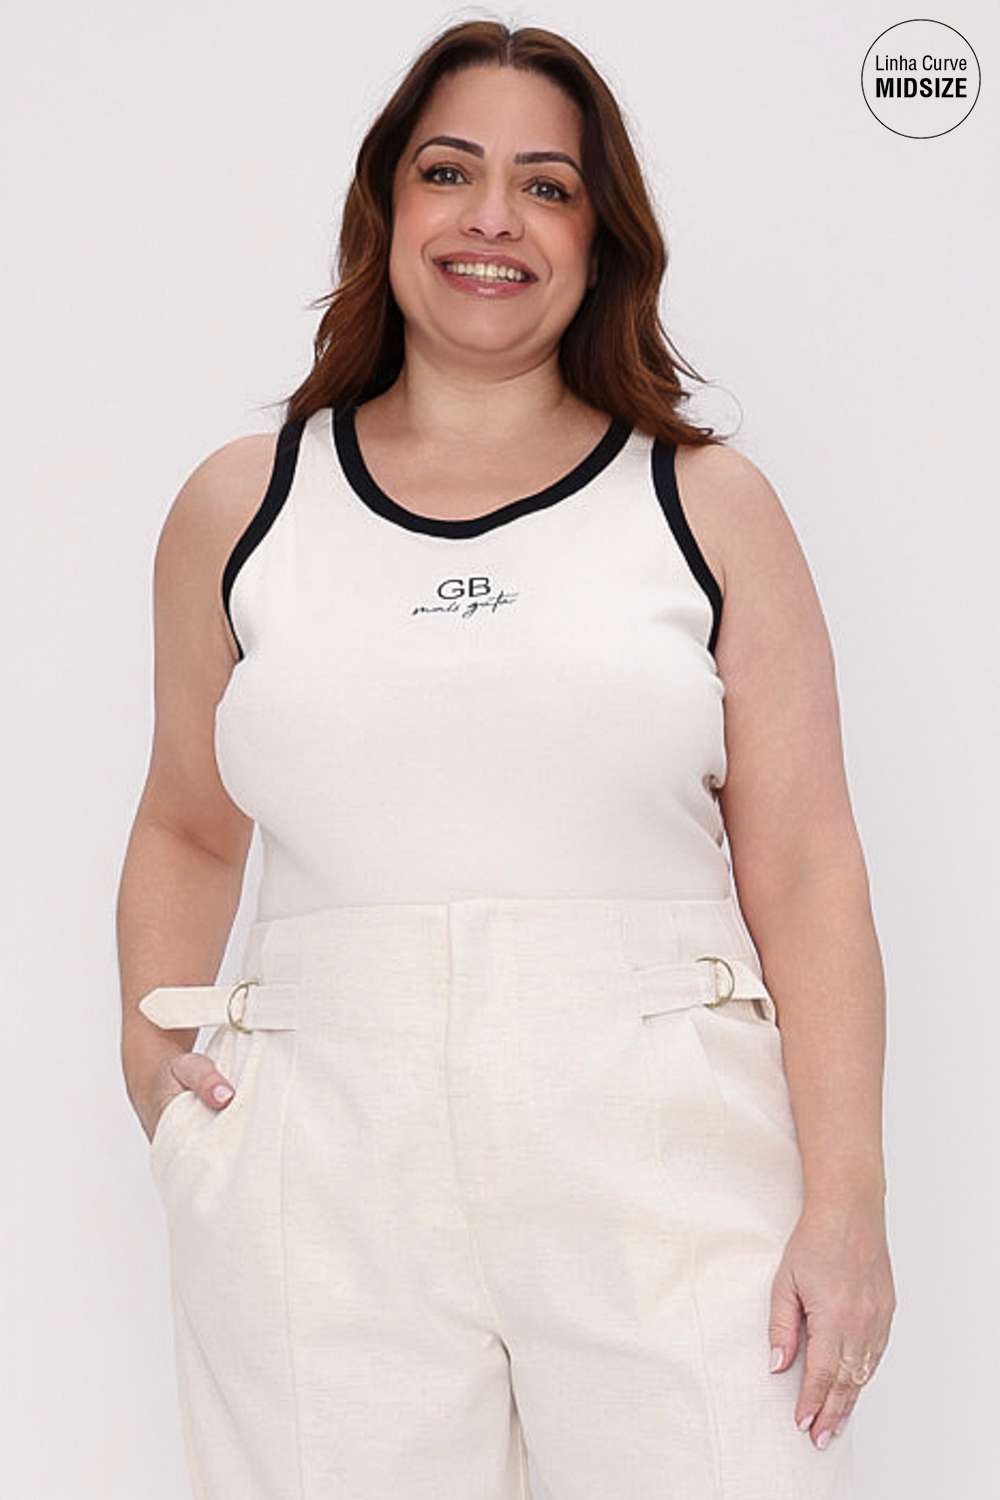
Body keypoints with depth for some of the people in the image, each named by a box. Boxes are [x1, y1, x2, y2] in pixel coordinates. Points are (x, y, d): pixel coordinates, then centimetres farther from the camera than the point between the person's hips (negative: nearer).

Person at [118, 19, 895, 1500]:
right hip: (326, 1177, 1)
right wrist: (151, 1034, 5)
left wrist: (847, 1199, -7)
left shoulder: (708, 505, 6)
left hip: (668, 1164, -1)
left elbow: (804, 873, 1)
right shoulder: (240, 507, 11)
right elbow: (189, 830, 22)